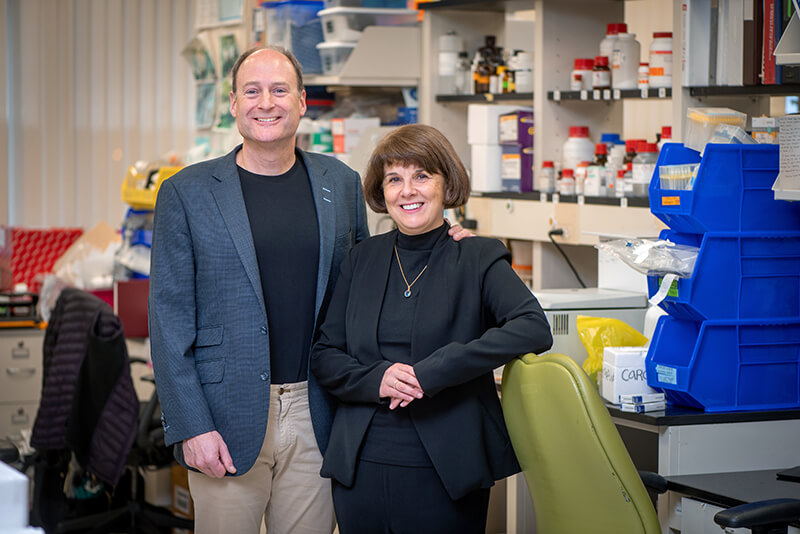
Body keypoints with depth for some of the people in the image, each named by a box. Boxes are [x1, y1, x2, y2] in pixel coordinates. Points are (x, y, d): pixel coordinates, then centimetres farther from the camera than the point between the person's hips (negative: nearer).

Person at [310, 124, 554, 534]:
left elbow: (534, 328, -18)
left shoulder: (478, 259, -1)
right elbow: (324, 355, 9)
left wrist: (432, 371, -24)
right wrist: (376, 379, -13)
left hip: (445, 474, -3)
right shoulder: (361, 260, 11)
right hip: (361, 469, 3)